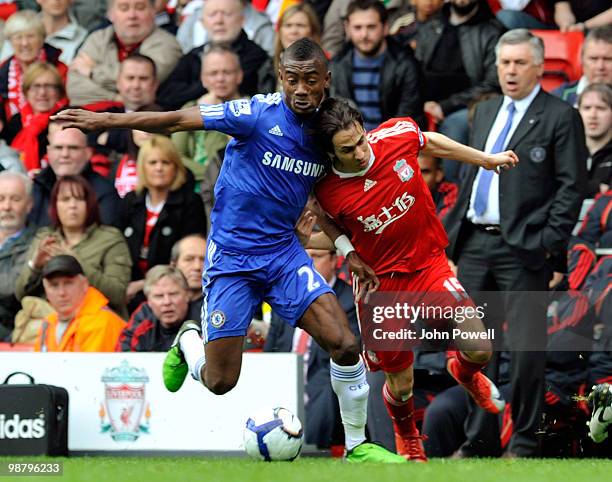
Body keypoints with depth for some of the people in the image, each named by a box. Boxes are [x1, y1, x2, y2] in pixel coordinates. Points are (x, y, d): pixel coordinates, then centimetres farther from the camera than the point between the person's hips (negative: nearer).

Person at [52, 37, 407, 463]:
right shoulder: (260, 114, -16)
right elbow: (178, 121, -14)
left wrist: (349, 248, 10)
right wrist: (106, 120, -16)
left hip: (284, 252, 4)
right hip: (231, 257, -4)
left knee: (345, 345, -15)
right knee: (220, 382, -3)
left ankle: (357, 446, 4)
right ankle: (189, 342, 34)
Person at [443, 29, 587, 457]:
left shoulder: (560, 117, -4)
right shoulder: (485, 112, 17)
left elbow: (572, 186, -8)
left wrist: (550, 243, -14)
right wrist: (455, 229, 14)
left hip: (523, 249, -7)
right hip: (475, 244, 7)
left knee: (526, 349, -6)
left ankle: (524, 442, 2)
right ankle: (480, 439, 17)